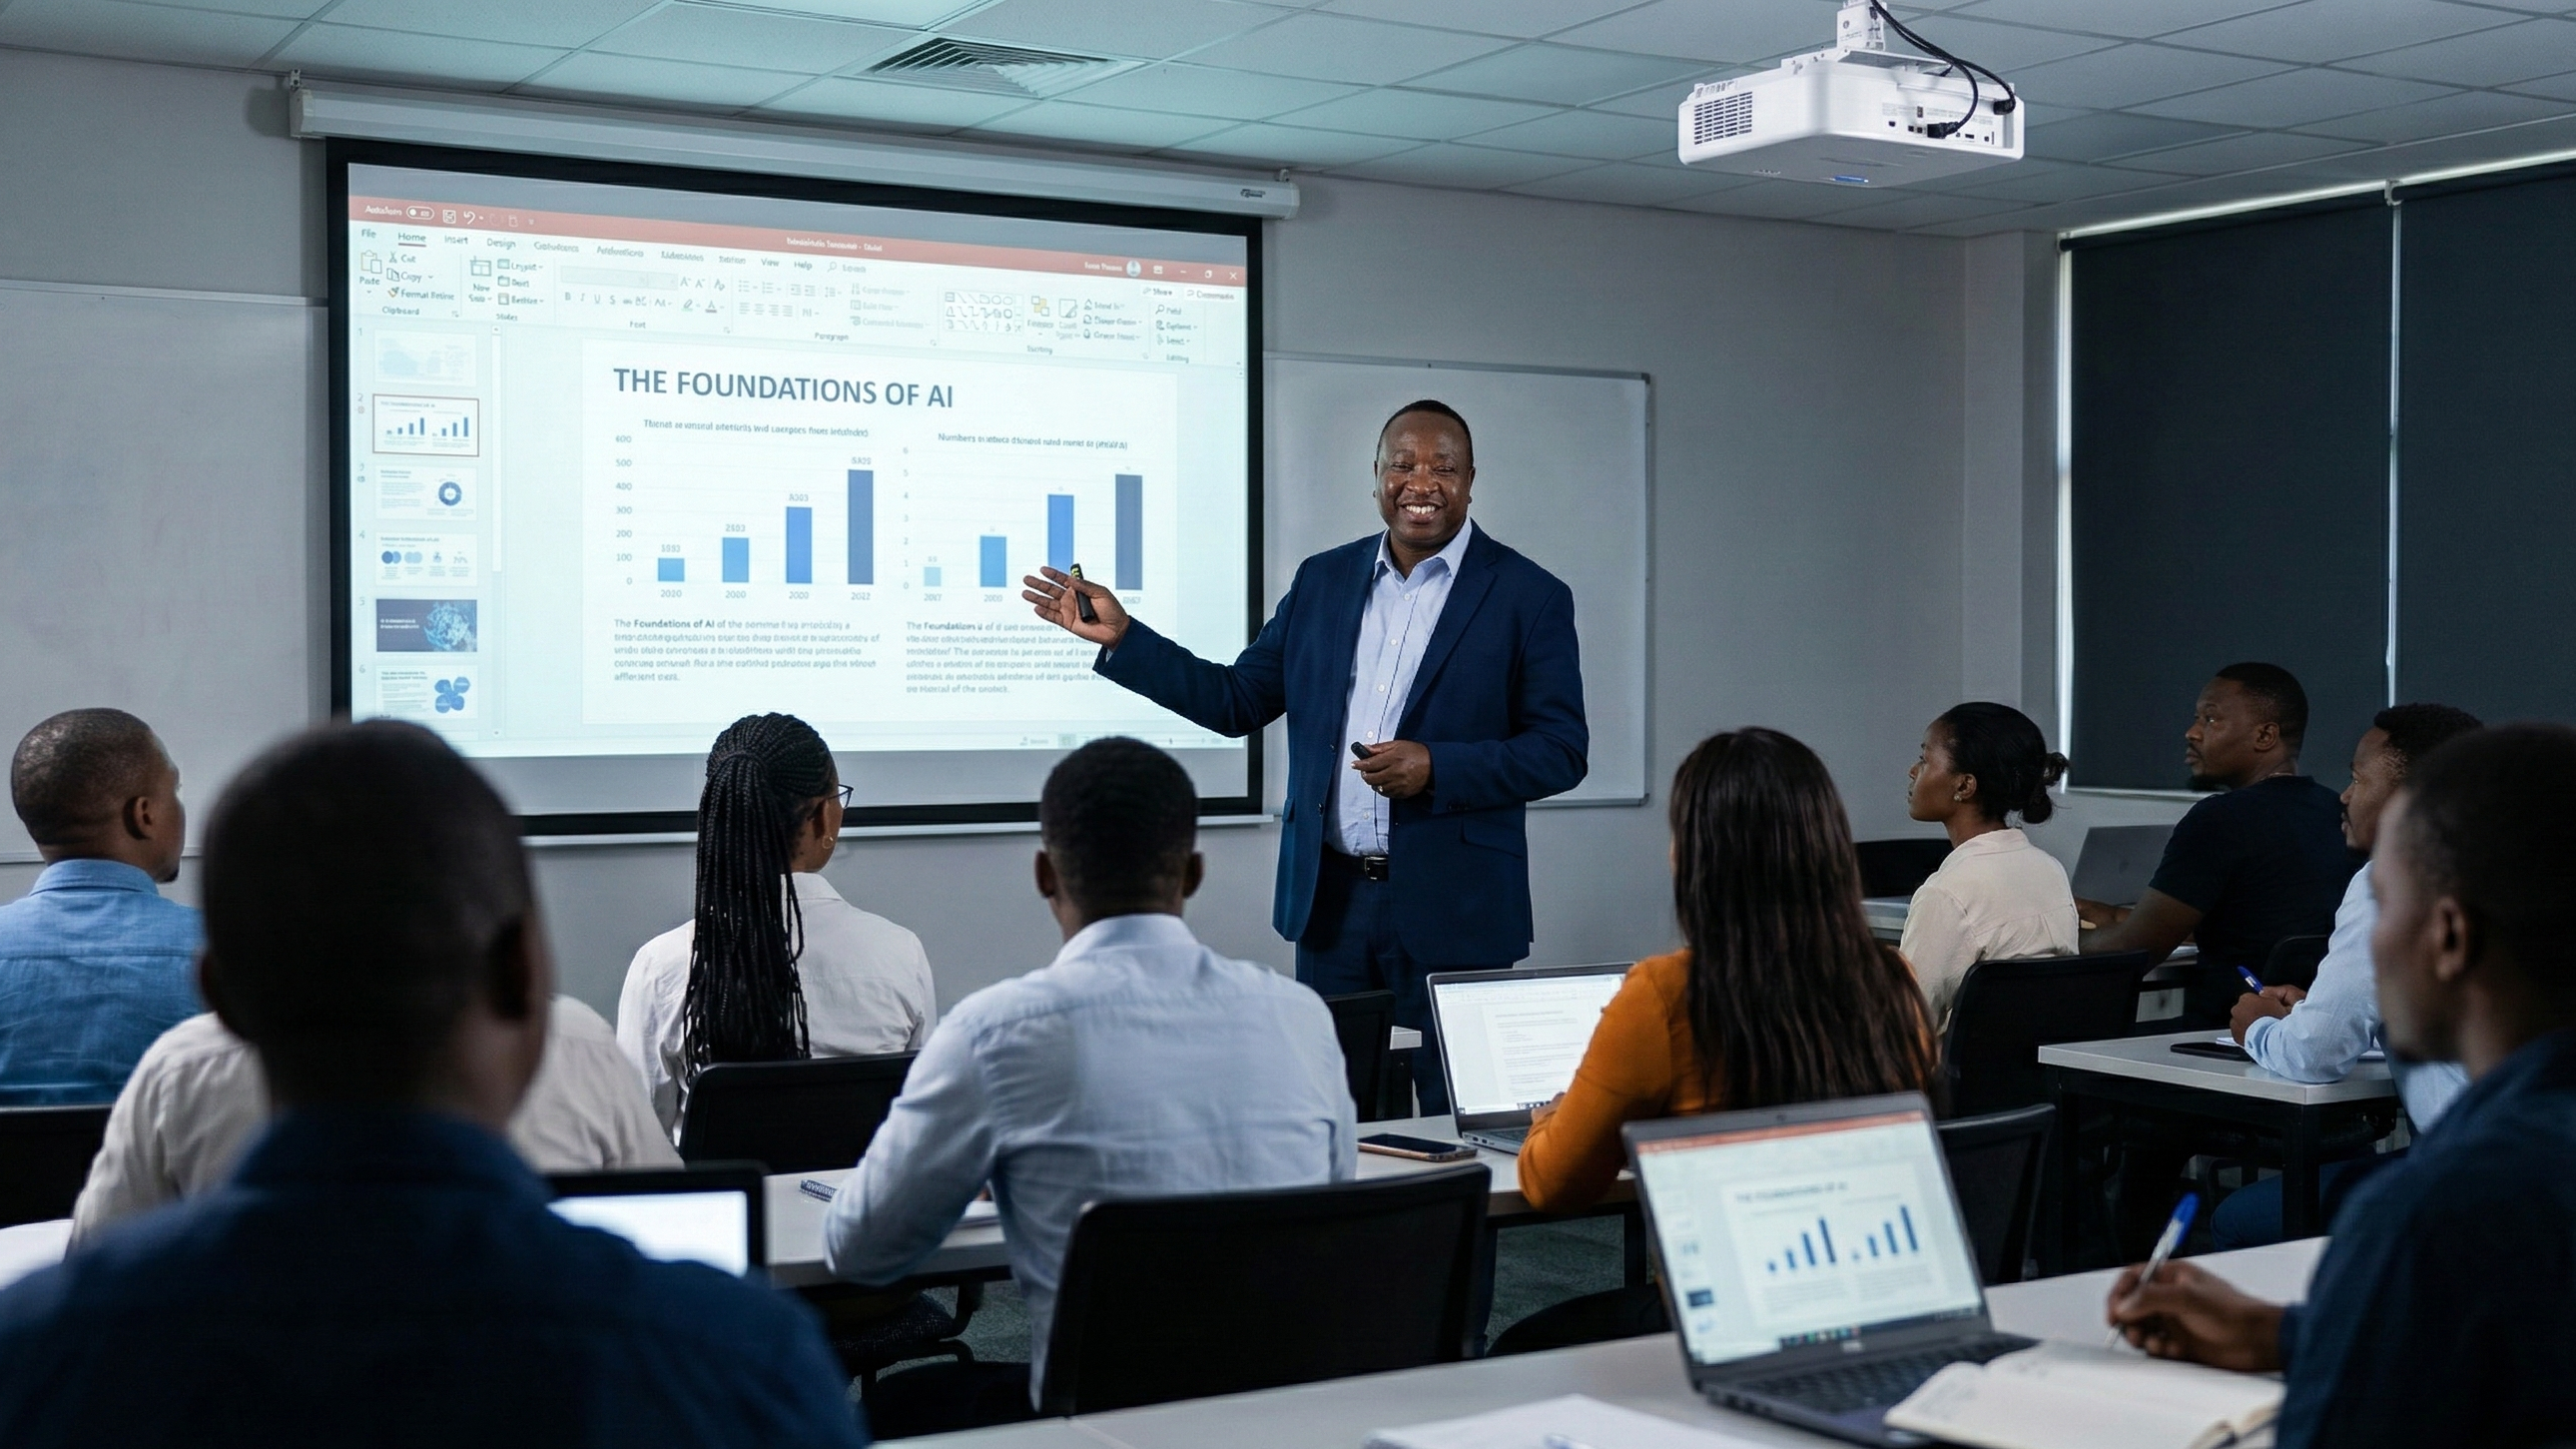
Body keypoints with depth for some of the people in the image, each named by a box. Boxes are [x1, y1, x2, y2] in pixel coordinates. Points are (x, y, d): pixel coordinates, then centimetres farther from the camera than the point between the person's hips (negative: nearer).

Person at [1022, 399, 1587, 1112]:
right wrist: (1120, 637, 5)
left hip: (1453, 913, -4)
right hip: (1331, 900, 4)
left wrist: (1436, 768, -20)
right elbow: (1237, 701, 13)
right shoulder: (1323, 580, 10)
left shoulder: (1530, 597, -3)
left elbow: (1562, 750, -6)